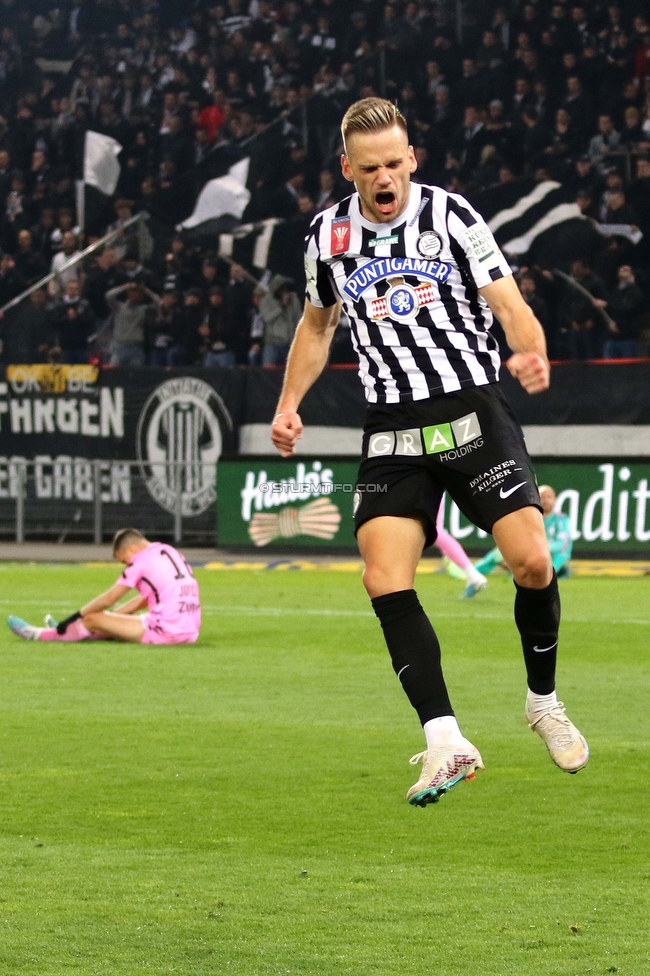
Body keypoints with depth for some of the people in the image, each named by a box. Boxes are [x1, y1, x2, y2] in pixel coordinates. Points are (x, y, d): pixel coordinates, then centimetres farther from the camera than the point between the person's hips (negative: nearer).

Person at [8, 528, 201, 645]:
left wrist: (74, 617, 10)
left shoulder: (142, 559, -6)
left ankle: (39, 635, 19)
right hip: (191, 632, 8)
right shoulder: (170, 552, 18)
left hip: (165, 630, -8)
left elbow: (108, 599, -1)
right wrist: (112, 617, 29)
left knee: (93, 620, 4)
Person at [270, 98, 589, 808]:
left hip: (475, 411, -2)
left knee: (532, 562, -13)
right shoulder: (328, 233, 7)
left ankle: (544, 700, 14)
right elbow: (317, 324, 24)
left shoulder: (450, 214, -2)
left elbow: (509, 304, -6)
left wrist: (531, 352, -27)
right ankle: (446, 742, -16)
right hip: (393, 429, 2)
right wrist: (288, 404, 13)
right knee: (385, 582, -16)